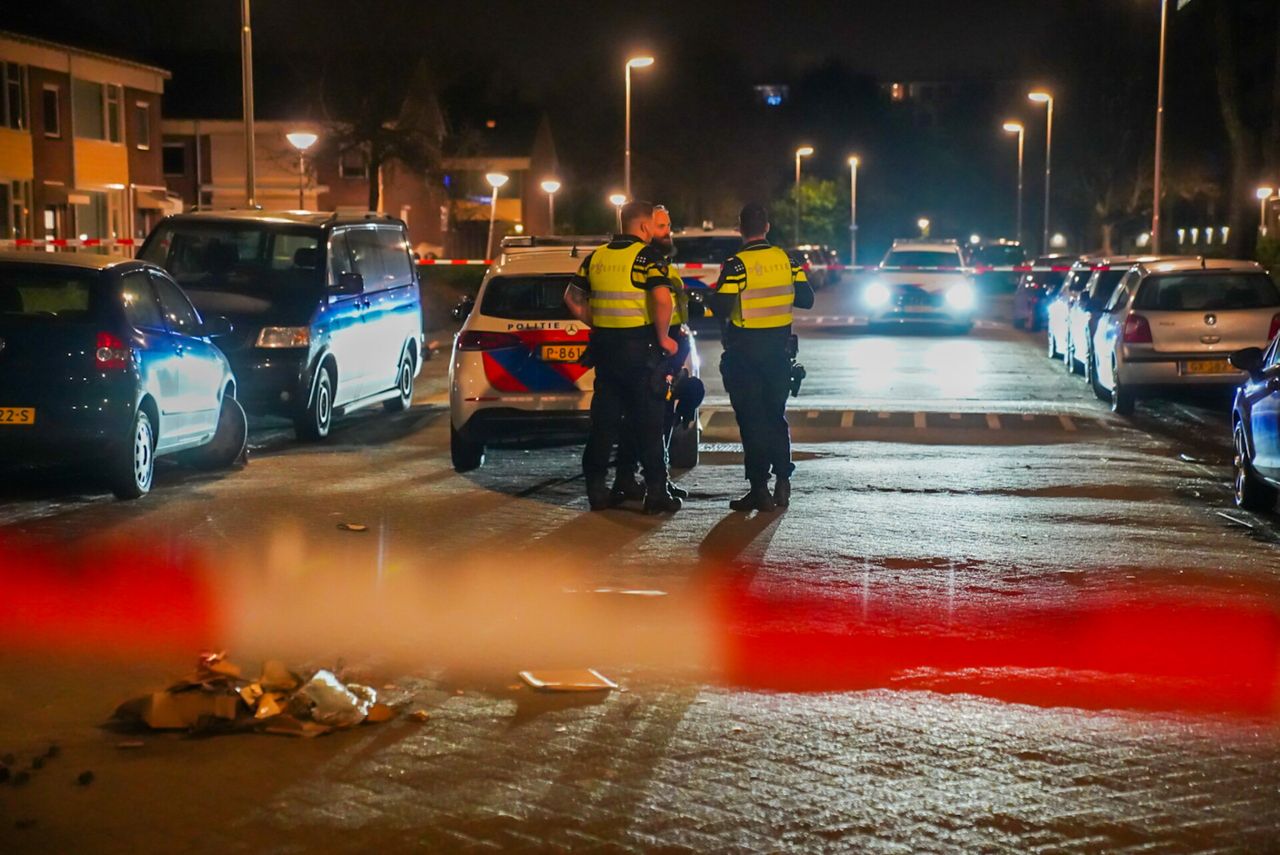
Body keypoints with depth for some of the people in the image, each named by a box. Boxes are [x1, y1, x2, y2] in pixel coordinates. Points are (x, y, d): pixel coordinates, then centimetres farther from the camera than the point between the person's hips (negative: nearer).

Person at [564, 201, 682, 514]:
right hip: (639, 345, -6)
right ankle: (656, 492, 2)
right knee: (647, 421, 0)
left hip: (604, 346, 6)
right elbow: (662, 299, -23)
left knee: (604, 418, 12)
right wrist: (663, 338, -11)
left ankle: (596, 488, 14)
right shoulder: (647, 256, -10)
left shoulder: (596, 257, 10)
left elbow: (572, 298, 16)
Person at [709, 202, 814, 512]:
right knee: (775, 414, 17)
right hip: (779, 348, 5)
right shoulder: (785, 259, 1)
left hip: (745, 350, -5)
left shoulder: (737, 264, -14)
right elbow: (806, 299, 5)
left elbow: (720, 307, -20)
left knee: (752, 419, 0)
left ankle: (760, 489, 0)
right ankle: (782, 481, 16)